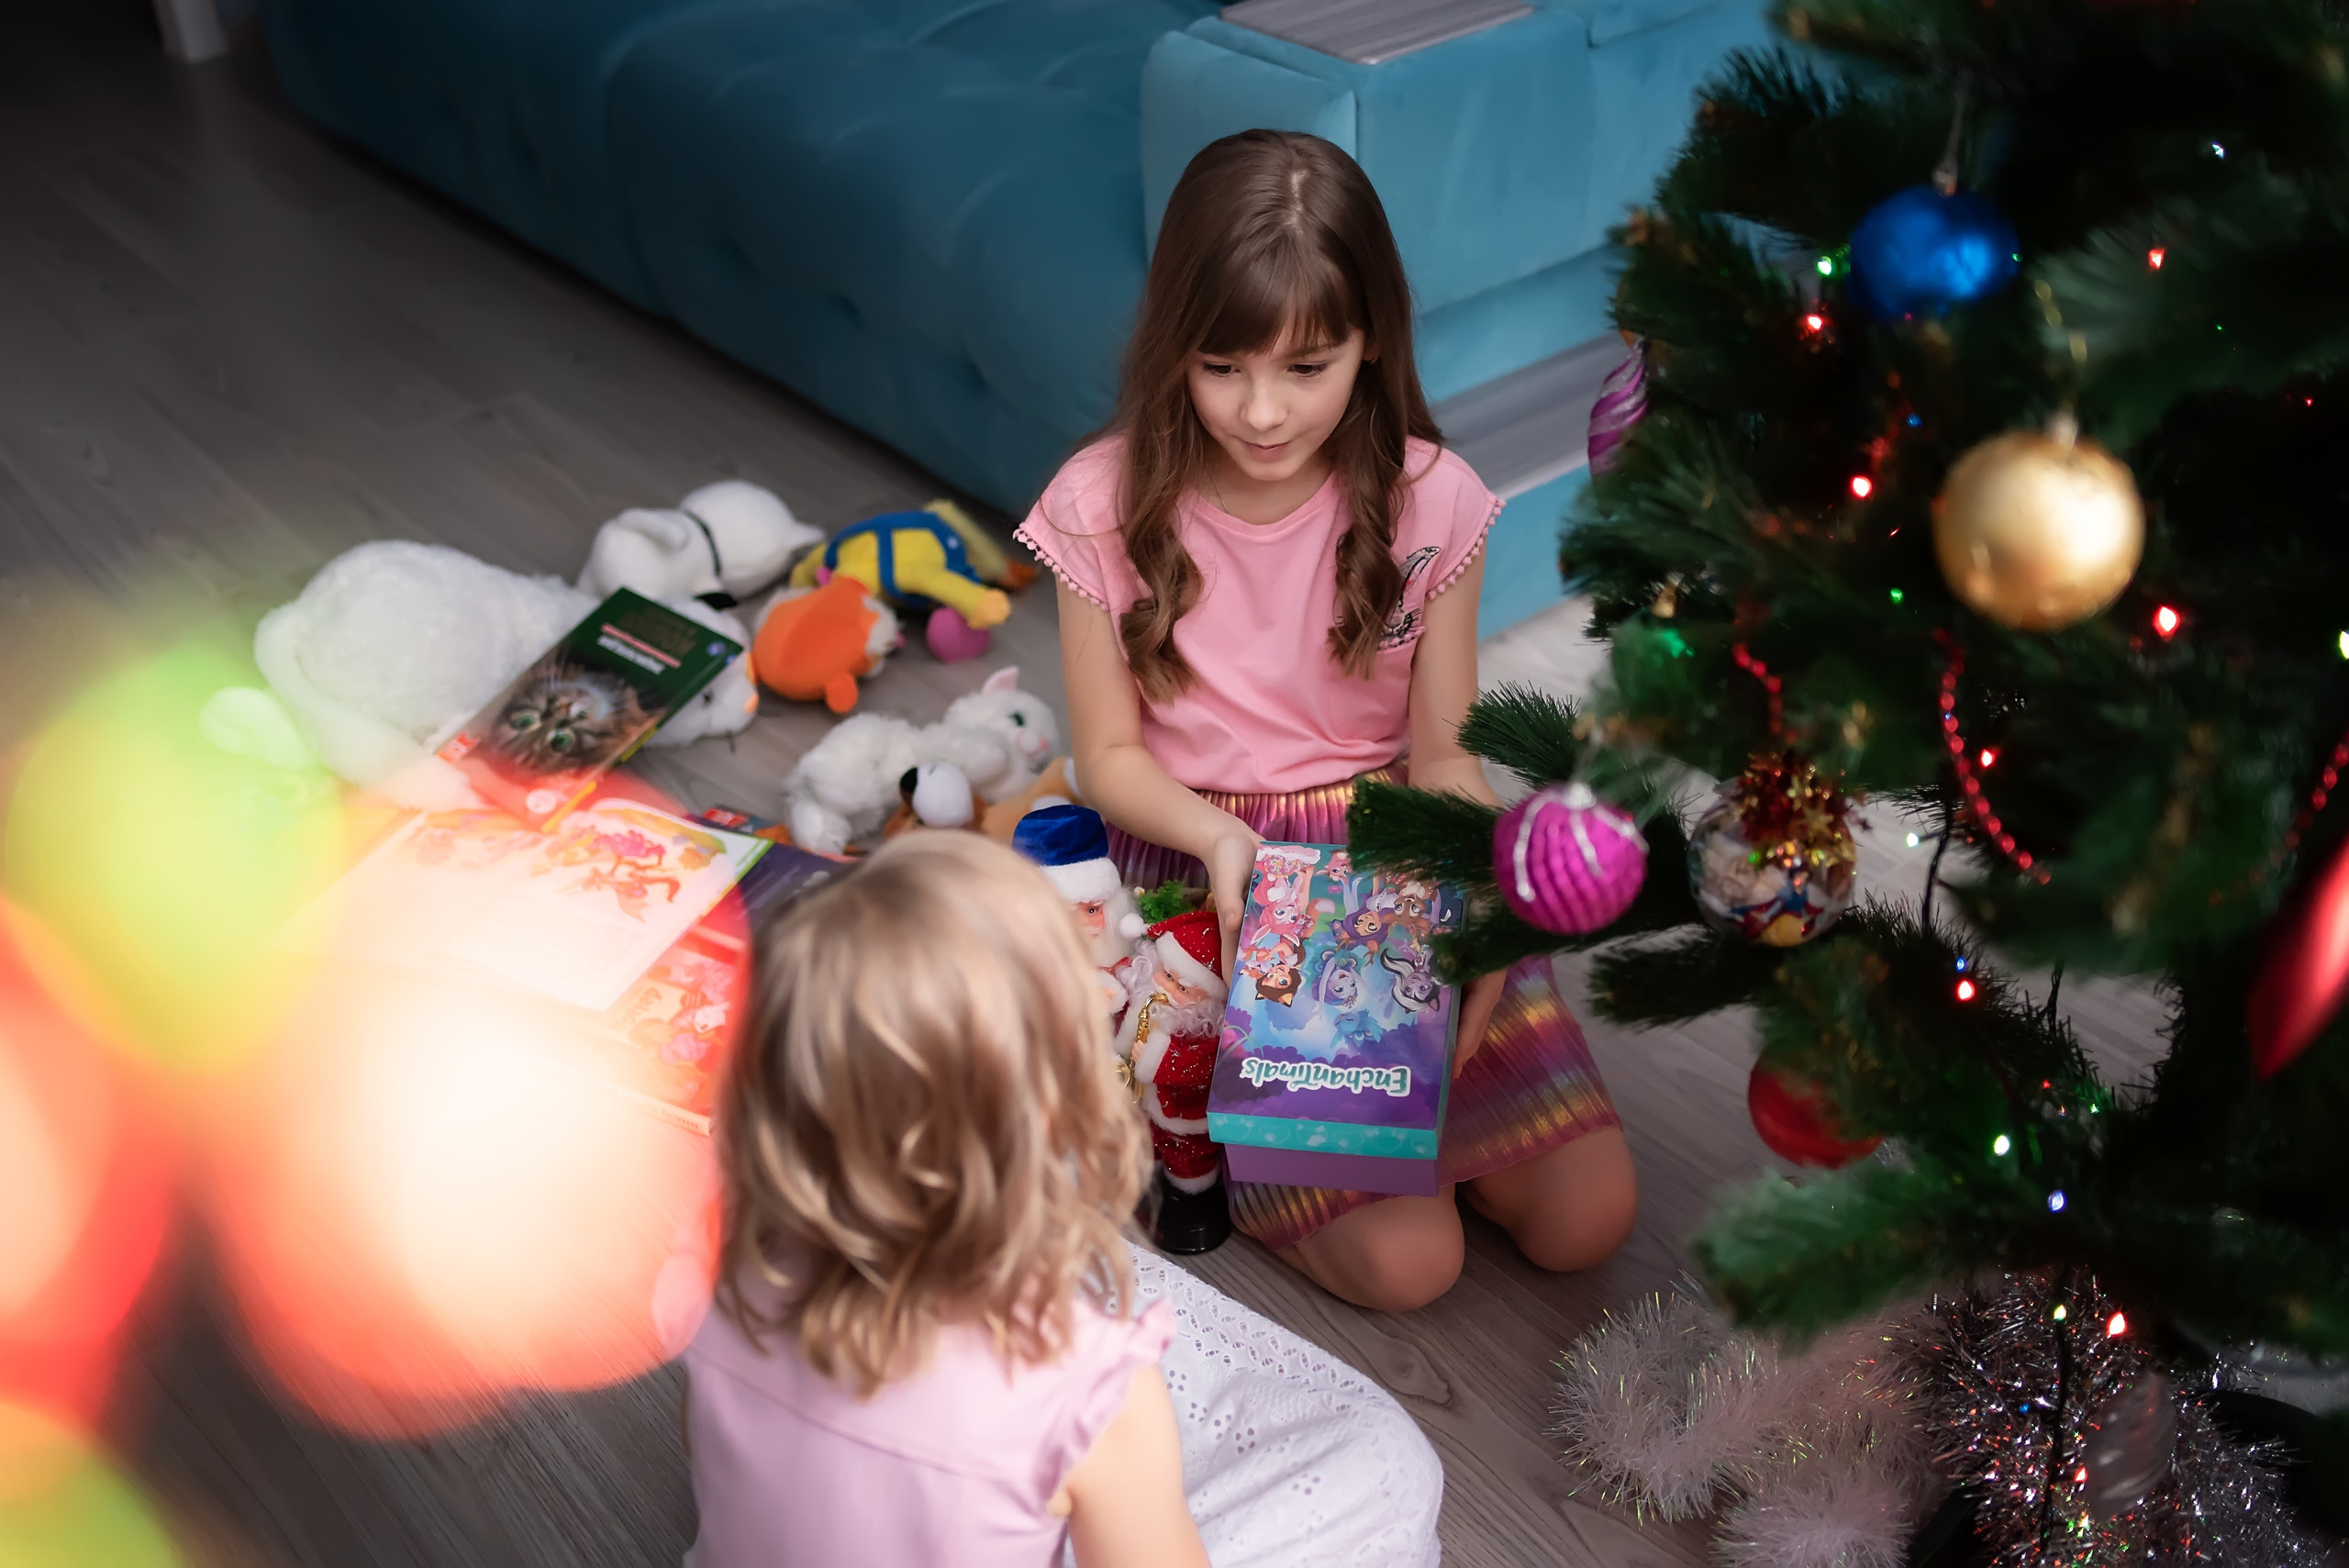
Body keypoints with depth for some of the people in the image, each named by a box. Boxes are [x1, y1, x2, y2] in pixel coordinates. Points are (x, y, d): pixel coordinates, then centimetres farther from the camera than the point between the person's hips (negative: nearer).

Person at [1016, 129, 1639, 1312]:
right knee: (1404, 1257, -16)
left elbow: (1442, 752, -2)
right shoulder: (1107, 505, -11)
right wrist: (1217, 838, -23)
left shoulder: (1426, 500, -8)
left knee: (1584, 1217, -8)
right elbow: (1110, 754, -3)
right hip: (1202, 872, -2)